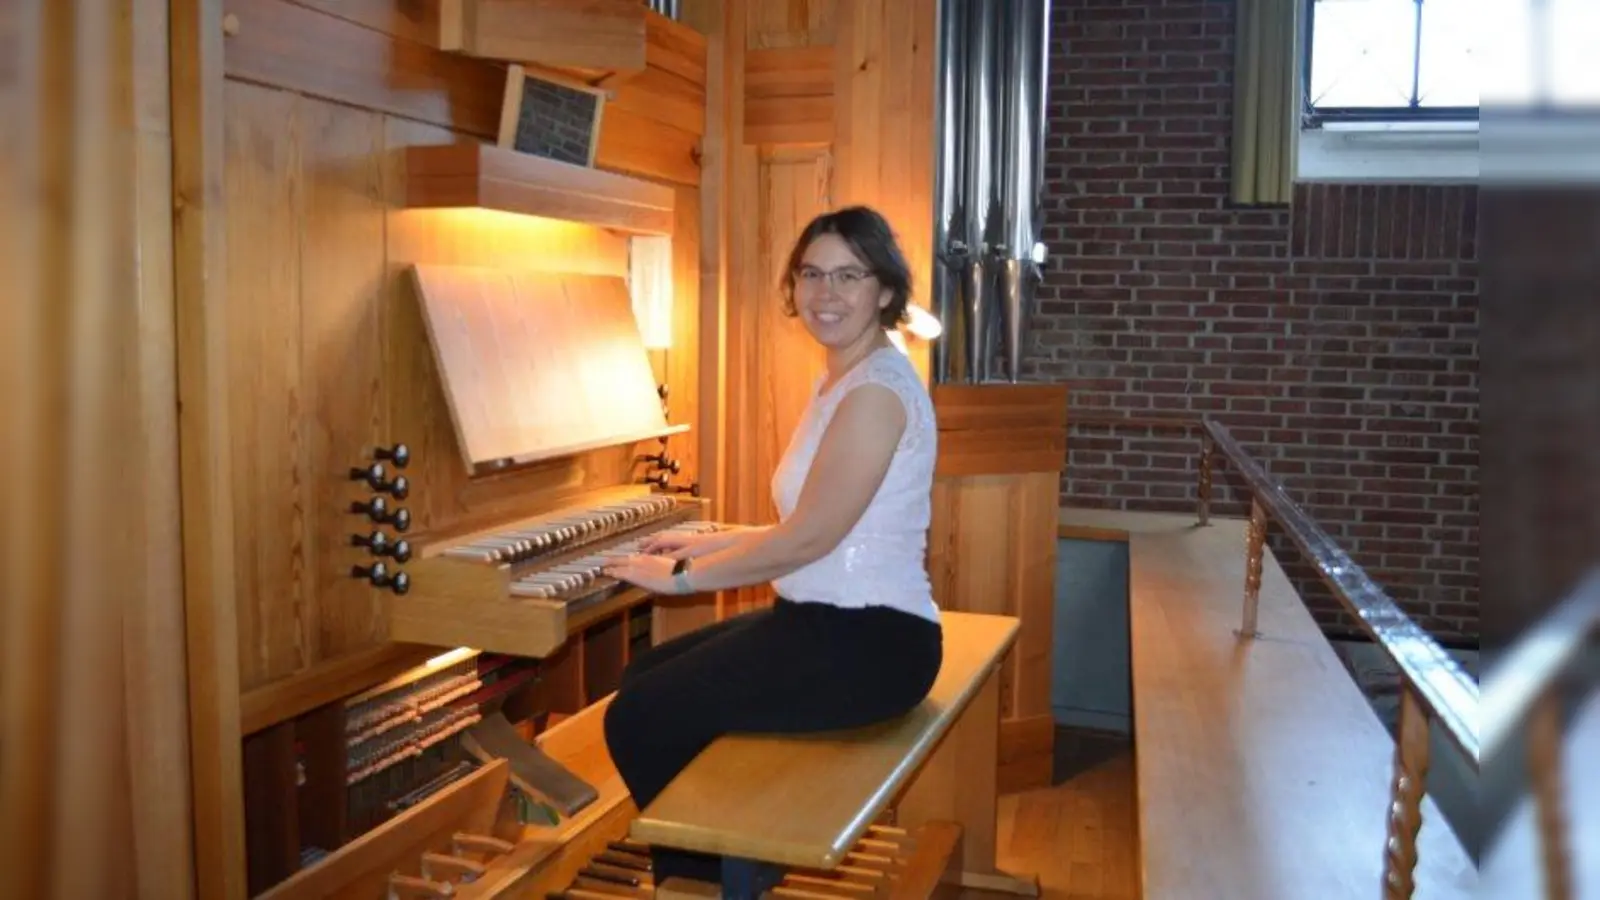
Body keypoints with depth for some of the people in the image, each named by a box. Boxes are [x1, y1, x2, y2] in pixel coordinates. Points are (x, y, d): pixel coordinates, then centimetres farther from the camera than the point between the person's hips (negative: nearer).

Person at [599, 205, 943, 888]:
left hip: (867, 639, -10)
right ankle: (712, 865, 23)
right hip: (827, 621, 10)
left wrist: (681, 576, -9)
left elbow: (807, 540, -20)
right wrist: (708, 543, 18)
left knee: (637, 721, -11)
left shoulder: (877, 388, -18)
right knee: (646, 680, 13)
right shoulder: (839, 379, 13)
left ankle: (705, 876, 13)